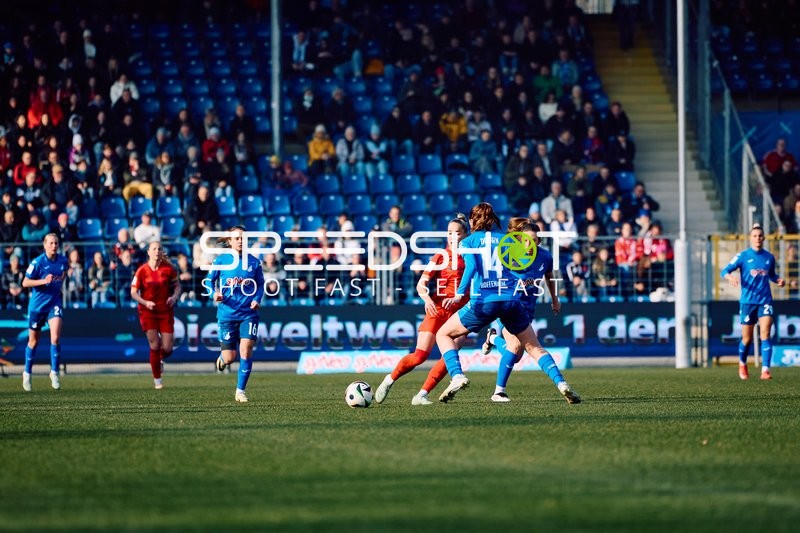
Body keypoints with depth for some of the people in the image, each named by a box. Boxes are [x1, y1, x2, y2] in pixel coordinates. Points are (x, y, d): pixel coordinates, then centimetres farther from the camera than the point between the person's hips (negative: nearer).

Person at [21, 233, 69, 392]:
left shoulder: (63, 260, 0)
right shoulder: (37, 262, -13)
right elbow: (25, 283, -12)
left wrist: (59, 281, 6)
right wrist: (43, 281, -24)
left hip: (54, 303, 2)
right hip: (37, 305, -2)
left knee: (55, 337, -16)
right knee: (33, 341, 10)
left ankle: (54, 372, -4)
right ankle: (27, 373, 29)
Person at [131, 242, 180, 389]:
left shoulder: (169, 269, -2)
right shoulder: (142, 271, -6)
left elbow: (177, 286, 9)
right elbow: (133, 292, -1)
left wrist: (175, 297, -11)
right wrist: (145, 302, -17)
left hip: (166, 311, 1)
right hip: (148, 311, -1)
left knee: (167, 348, -4)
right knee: (154, 346, -6)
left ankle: (160, 359, 35)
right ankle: (157, 380, 8)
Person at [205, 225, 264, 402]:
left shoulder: (254, 262, 2)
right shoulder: (221, 260, -1)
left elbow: (260, 284, 13)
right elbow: (209, 280, 7)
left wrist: (257, 300, -4)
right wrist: (214, 293, -13)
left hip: (248, 313, 0)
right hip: (227, 313, 0)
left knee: (246, 350, -14)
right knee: (229, 357, 1)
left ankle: (240, 391, -1)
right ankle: (222, 358, 41)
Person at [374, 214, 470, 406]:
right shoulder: (441, 256, -2)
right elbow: (421, 284, -8)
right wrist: (426, 298, -27)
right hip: (437, 309, -3)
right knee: (420, 356, -11)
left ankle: (421, 395, -8)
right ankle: (388, 381, 11)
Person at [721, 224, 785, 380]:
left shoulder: (769, 257, 7)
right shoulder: (743, 256, -2)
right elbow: (724, 271, -5)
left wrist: (778, 280, 2)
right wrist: (730, 277, -28)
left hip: (765, 301, 1)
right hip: (748, 301, -1)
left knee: (765, 334, -15)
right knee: (747, 339, 6)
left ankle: (765, 370, -20)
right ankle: (742, 363, 34)